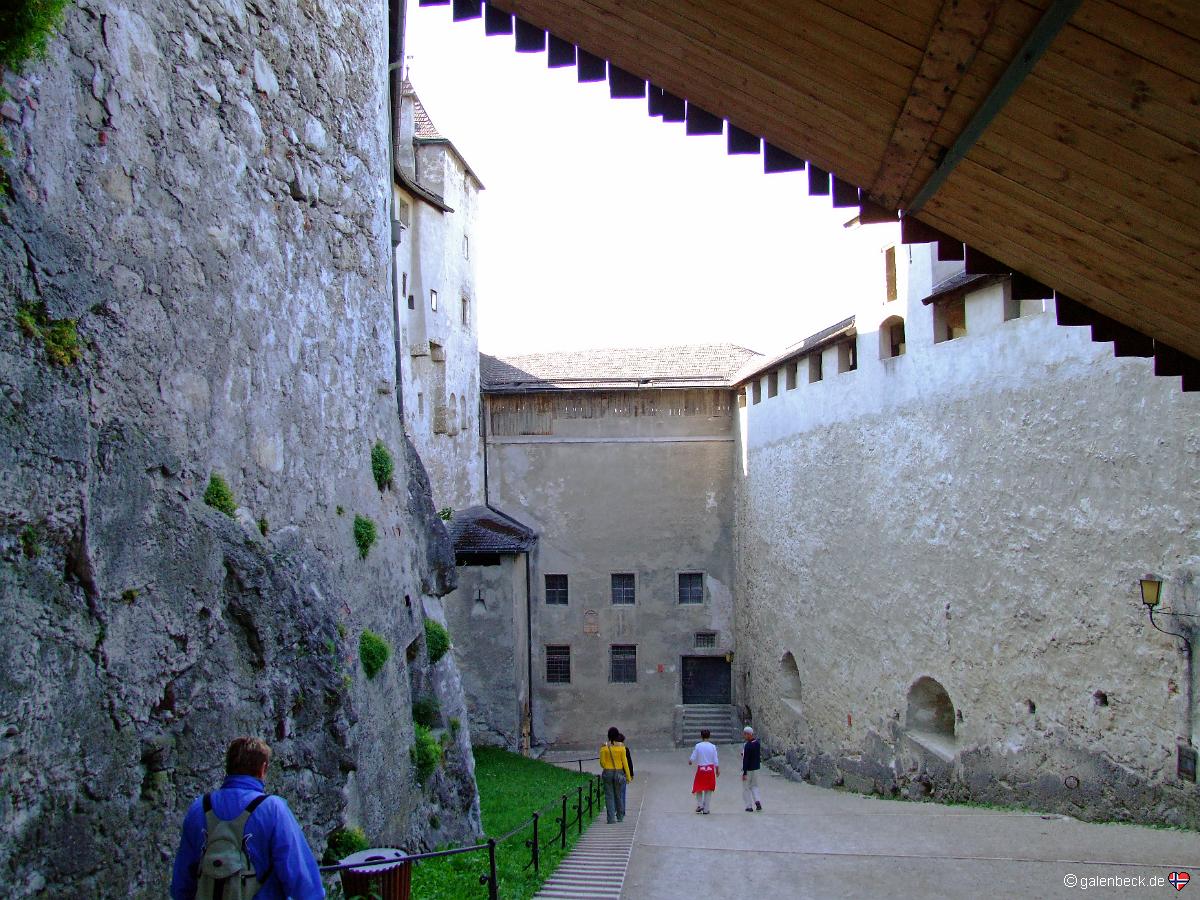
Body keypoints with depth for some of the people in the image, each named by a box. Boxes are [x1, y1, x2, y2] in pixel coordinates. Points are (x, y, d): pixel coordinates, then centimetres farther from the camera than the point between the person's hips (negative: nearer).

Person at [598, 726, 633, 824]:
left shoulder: (604, 747, -4)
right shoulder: (622, 747, -7)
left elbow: (602, 762, 0)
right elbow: (625, 762, -4)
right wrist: (629, 776, 4)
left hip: (607, 773, 0)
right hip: (619, 773, 0)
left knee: (609, 796, 5)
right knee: (619, 795, 13)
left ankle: (611, 818, 1)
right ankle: (620, 816, 23)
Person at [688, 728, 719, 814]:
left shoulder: (698, 746, -7)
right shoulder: (713, 746, -4)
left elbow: (693, 758, -4)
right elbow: (716, 760, -3)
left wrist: (689, 761, 18)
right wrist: (718, 770, 10)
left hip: (700, 769, -1)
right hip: (710, 769, 1)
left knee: (699, 788, 17)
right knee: (708, 790, 9)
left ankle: (699, 805, 3)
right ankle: (706, 809, 11)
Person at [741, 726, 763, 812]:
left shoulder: (747, 745, -22)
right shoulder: (757, 743, 2)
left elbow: (745, 759, -22)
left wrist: (744, 773, -20)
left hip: (748, 769, -7)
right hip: (756, 768, 7)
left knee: (746, 788, 6)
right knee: (754, 786, 20)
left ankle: (749, 807, 9)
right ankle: (757, 801, 2)